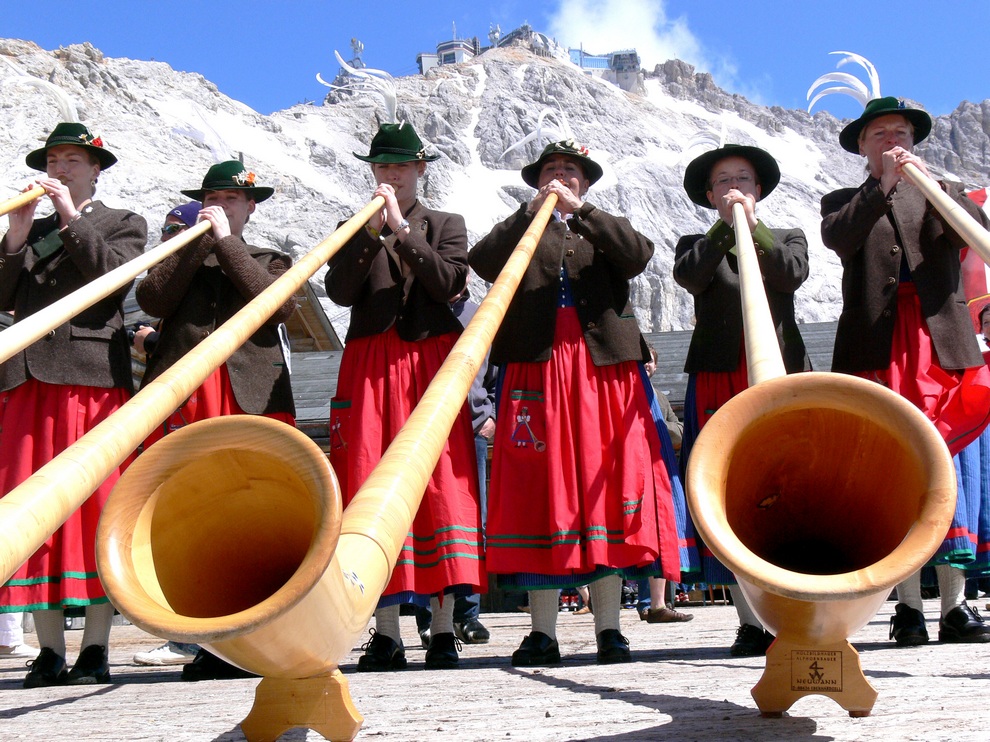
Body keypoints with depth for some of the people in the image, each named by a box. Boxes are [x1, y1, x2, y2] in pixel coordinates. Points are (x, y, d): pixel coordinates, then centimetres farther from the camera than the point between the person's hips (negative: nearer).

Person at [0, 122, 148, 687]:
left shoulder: (124, 224, 13)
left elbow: (114, 276, -7)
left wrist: (72, 219, -6)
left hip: (94, 380, -4)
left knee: (96, 507, -5)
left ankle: (96, 650, -1)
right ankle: (50, 653, 5)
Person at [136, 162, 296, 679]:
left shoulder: (272, 260, 22)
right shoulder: (179, 256, 25)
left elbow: (280, 305, -1)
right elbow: (153, 299, 4)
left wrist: (226, 240, 1)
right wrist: (197, 242, 2)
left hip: (252, 397, -1)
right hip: (181, 397, 1)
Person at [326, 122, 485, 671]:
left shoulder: (446, 226, 14)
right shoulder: (353, 230, 17)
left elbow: (448, 283, -5)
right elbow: (338, 291, 0)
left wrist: (402, 227, -10)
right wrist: (371, 233, -9)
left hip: (432, 364, -1)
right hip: (370, 368, 1)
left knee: (441, 483, -7)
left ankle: (444, 629, -2)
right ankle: (386, 633, 1)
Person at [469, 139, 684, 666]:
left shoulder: (607, 229, 23)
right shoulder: (520, 231, 21)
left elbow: (638, 255, -1)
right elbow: (483, 262, -1)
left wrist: (579, 211, -6)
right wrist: (533, 209, -4)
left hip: (604, 370, 1)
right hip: (535, 369, 0)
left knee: (606, 488, -4)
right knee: (540, 489, -5)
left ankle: (609, 628, 2)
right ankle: (542, 633, -1)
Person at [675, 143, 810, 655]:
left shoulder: (787, 238, 22)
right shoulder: (697, 244, 20)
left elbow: (793, 274, 0)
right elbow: (688, 276, -3)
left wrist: (753, 224, -2)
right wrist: (725, 225, -4)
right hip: (719, 380, 0)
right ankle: (750, 619, -1)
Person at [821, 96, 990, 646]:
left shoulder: (941, 193, 23)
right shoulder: (844, 202, 18)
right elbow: (837, 238, -6)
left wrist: (929, 180, -10)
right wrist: (884, 186, -14)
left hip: (941, 339, 1)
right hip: (876, 346, -1)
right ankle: (907, 603, -2)